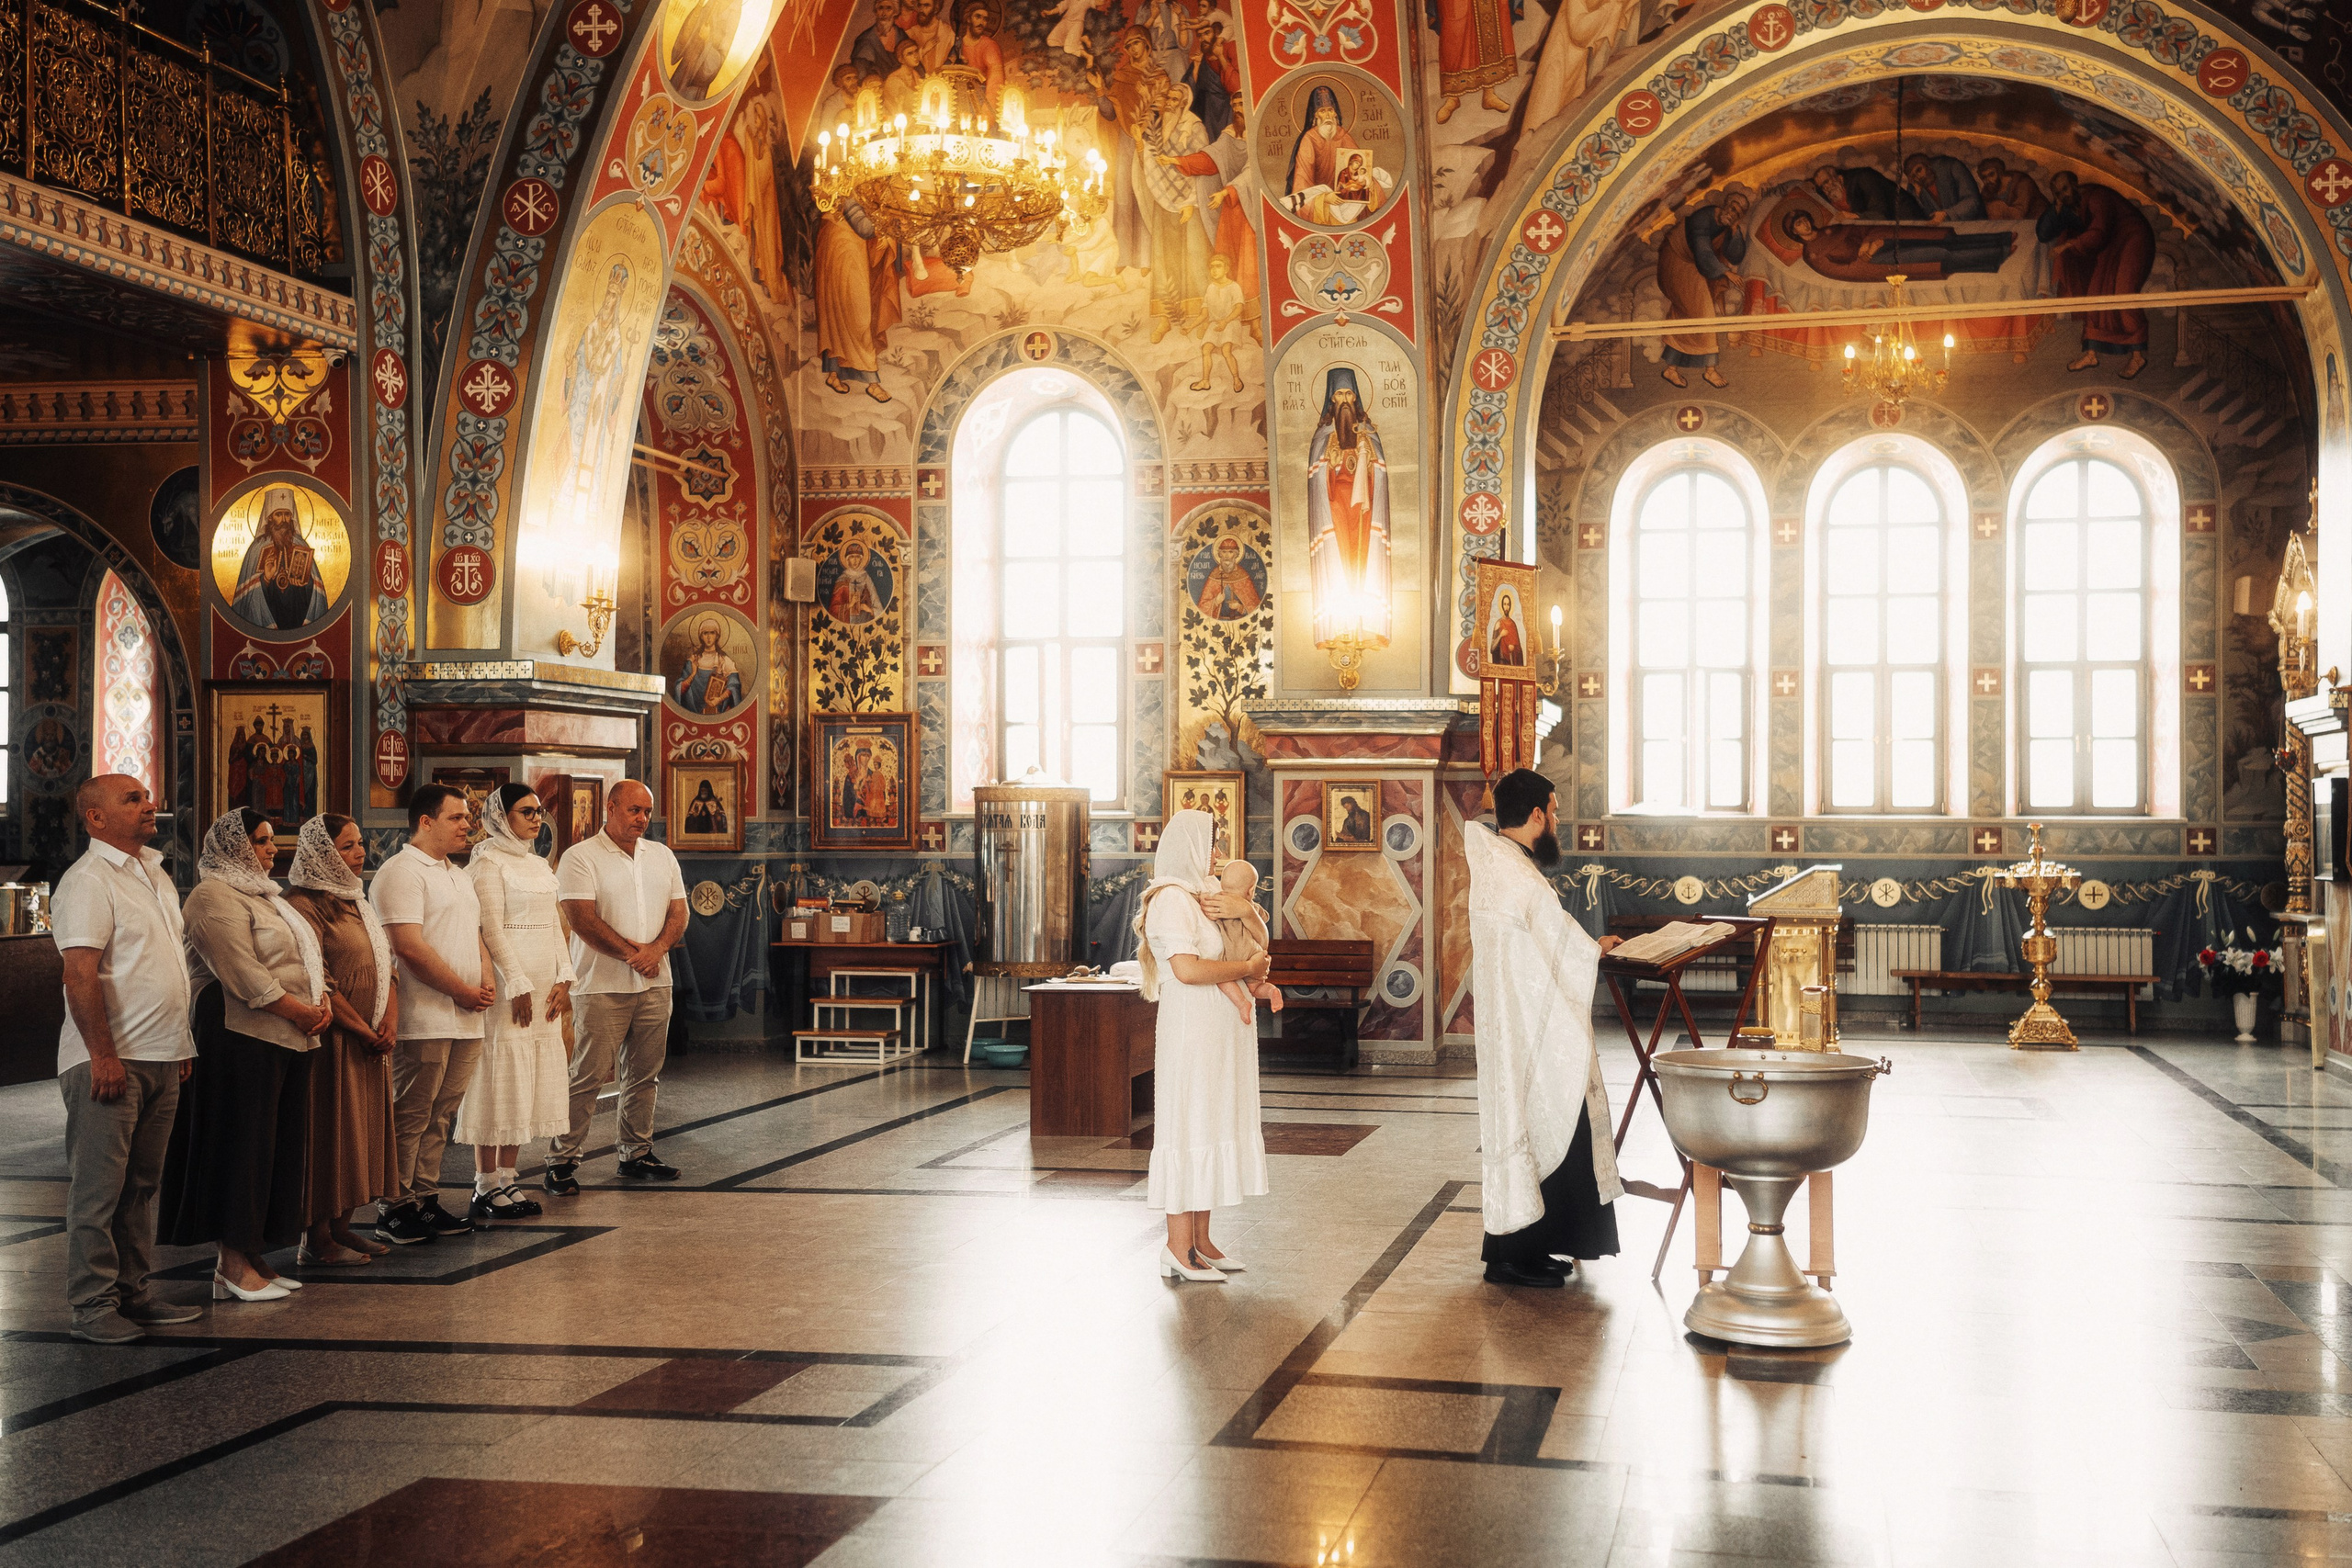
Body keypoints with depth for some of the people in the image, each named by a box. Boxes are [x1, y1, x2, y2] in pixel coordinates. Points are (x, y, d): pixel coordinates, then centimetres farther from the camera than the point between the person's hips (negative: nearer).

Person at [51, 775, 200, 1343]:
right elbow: (81, 975, -19)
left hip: (160, 1060, 8)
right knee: (98, 1188, -2)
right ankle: (94, 1305, 3)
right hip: (109, 1061, -8)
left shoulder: (155, 874, 17)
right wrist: (103, 1056, -22)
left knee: (140, 1185, 13)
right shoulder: (88, 880, -12)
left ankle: (132, 1292, 20)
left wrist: (181, 1044, 20)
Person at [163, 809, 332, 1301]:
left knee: (280, 1146, 9)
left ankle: (251, 1256, 15)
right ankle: (233, 1265, -1)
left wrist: (322, 1003, 3)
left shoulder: (263, 894, 23)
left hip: (290, 1039, 10)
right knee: (241, 1147, -6)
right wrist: (300, 1012, -14)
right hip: (244, 1036, -9)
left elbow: (305, 957, 22)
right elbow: (242, 973, -17)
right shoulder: (214, 897, -8)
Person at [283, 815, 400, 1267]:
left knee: (362, 1129, 11)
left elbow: (385, 967, 17)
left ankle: (342, 1226, 20)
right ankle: (318, 1239, 3)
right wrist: (364, 1031, -14)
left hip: (372, 1041, 9)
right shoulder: (305, 905, -13)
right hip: (333, 1039, -9)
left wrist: (390, 1021, 0)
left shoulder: (357, 903, 17)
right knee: (329, 1132, -4)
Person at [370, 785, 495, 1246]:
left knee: (440, 1117, 11)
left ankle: (426, 1200, 18)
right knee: (409, 1118, -3)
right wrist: (464, 991, -12)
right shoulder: (401, 872, -9)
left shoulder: (460, 877, 21)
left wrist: (487, 980, 5)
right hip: (423, 1020, -8)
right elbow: (410, 947, -17)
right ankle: (394, 1211, 3)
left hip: (465, 1019, 8)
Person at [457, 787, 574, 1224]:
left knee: (525, 1088, 9)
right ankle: (487, 1188, 0)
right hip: (506, 987, -8)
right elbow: (491, 929, -13)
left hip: (545, 988, 8)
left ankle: (506, 1180, 15)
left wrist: (563, 978, 6)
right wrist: (517, 986, -17)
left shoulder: (539, 865, 17)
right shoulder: (488, 862, -7)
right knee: (499, 1083, -5)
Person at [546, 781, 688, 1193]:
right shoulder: (581, 857, -5)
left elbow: (678, 911, 10)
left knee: (644, 1075, 10)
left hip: (654, 984, 6)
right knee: (588, 1076, -7)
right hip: (602, 986, -6)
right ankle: (562, 1162, 0)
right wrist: (631, 953, -14)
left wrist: (657, 949, -9)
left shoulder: (662, 856, 14)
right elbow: (583, 919, -13)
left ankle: (636, 1155, 19)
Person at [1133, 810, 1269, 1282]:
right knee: (1190, 1128, -7)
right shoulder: (1171, 899, -14)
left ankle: (1200, 1241, 17)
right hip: (1191, 1030, -10)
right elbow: (1187, 968, -25)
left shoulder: (1202, 896, 16)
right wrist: (1248, 967, -15)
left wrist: (1241, 909, -2)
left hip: (1219, 1033, 10)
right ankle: (1179, 1248, -3)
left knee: (1211, 1129, 11)